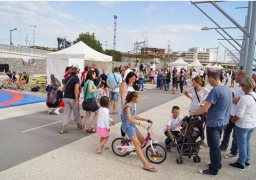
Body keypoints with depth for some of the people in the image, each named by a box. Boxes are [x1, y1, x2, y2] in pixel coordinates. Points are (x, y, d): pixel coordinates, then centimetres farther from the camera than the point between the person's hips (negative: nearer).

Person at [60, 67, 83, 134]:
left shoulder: (67, 78, 9)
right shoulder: (76, 79, -11)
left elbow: (63, 89, 14)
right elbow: (76, 90, -21)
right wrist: (76, 100, -20)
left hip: (66, 98, 6)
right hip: (72, 98, -5)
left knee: (66, 113, 8)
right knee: (76, 112, 13)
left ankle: (63, 128, 3)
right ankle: (79, 125, 31)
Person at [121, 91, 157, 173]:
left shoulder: (132, 105, 10)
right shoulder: (128, 106, -20)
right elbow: (129, 119, -31)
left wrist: (145, 119, 13)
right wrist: (140, 124, -36)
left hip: (132, 125, 10)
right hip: (127, 126, -10)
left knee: (142, 140, 11)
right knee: (137, 143, -16)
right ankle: (146, 164, -18)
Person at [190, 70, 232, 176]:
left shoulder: (215, 90, -25)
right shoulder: (227, 88, 4)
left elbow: (204, 109, -24)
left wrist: (193, 113, -9)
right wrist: (207, 104, 18)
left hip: (214, 123, -9)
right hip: (222, 122, 9)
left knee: (213, 146, 5)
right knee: (216, 145, 23)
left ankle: (214, 169, 20)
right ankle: (217, 164, 38)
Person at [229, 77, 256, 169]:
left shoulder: (244, 98, -26)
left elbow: (239, 115, -23)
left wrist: (232, 120, -6)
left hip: (242, 125, -8)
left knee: (242, 144, 7)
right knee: (247, 142, 22)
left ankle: (241, 163, 22)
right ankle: (247, 161, 35)